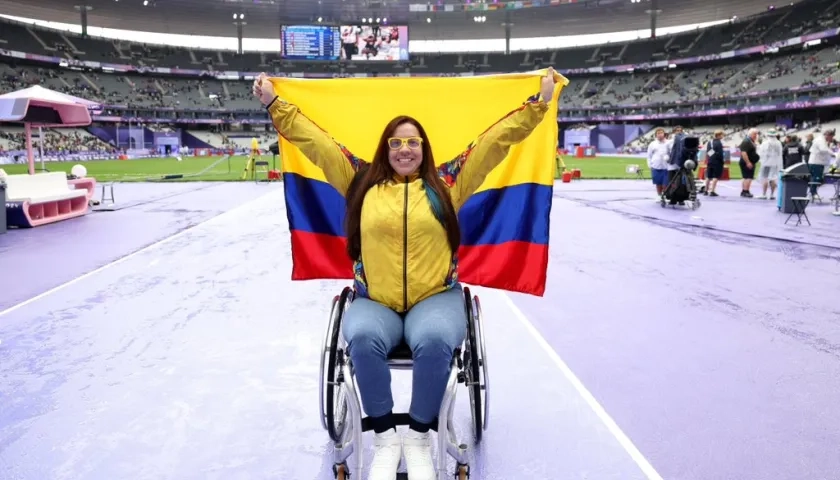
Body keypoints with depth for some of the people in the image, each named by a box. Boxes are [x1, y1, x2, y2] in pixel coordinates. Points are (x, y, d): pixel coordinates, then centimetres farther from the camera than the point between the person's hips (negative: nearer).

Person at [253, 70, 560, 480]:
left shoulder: (447, 182, 6)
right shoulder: (362, 181, 8)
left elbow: (496, 139, 5)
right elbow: (315, 140, 9)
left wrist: (538, 103, 4)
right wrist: (275, 104, 11)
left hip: (436, 299, 0)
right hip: (374, 302, 1)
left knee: (434, 342, -32)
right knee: (364, 340, -31)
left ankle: (419, 438, -11)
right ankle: (385, 439, -13)